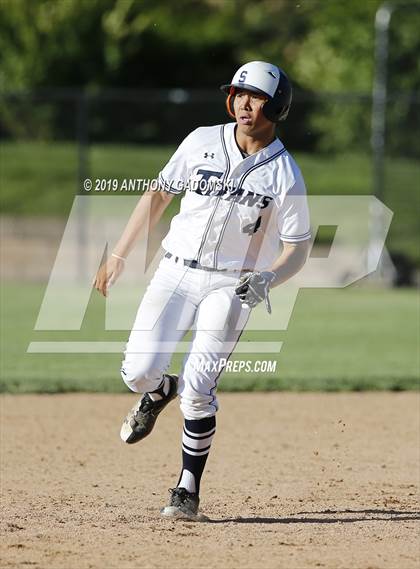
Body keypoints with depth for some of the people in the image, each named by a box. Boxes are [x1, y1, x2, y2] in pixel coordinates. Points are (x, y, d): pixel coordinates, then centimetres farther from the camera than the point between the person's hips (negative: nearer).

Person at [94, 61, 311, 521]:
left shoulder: (285, 176, -8)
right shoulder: (202, 142, -1)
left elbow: (296, 249, -3)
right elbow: (158, 194, 10)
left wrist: (268, 278, -24)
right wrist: (118, 256, 9)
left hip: (231, 286, -3)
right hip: (176, 273, 3)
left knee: (197, 387, -16)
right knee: (138, 372, -10)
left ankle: (188, 490, -2)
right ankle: (162, 391, 28)